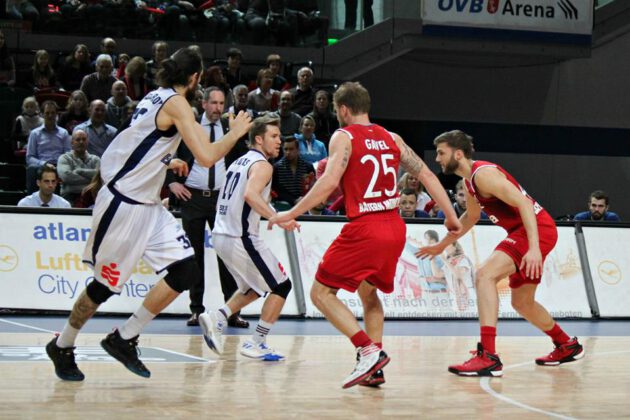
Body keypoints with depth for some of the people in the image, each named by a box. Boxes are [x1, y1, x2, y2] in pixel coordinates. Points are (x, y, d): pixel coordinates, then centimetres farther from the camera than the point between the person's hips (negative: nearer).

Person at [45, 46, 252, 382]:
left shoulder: (155, 97, 12)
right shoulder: (176, 103, -15)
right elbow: (207, 157, -23)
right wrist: (235, 132, -7)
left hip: (147, 204, 9)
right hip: (122, 204, -9)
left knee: (184, 270, -2)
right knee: (106, 285, 3)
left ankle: (124, 339, 7)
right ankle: (62, 347, 24)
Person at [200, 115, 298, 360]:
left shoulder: (239, 162, 18)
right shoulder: (261, 165, -10)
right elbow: (250, 195, -29)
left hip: (220, 236, 9)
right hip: (241, 238, -9)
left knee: (255, 287, 24)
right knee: (281, 286, 3)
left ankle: (217, 319, 6)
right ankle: (255, 344, 0)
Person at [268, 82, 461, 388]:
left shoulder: (344, 137, -3)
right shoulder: (391, 138, 14)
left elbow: (330, 182, -17)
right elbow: (426, 175, 11)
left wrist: (290, 214, -13)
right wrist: (451, 216, 16)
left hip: (365, 228, -7)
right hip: (395, 228, 7)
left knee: (321, 292, 3)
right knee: (368, 292, 26)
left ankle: (368, 351, -12)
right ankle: (374, 367, 17)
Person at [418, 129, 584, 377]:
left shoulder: (483, 173, -17)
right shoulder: (469, 181, 14)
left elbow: (523, 204, -25)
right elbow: (471, 216, 33)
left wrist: (534, 248, -33)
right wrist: (442, 245, 38)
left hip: (537, 229, -11)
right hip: (523, 233, 11)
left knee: (485, 275, -25)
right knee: (522, 303, 22)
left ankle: (488, 358, -32)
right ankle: (567, 346, 43)